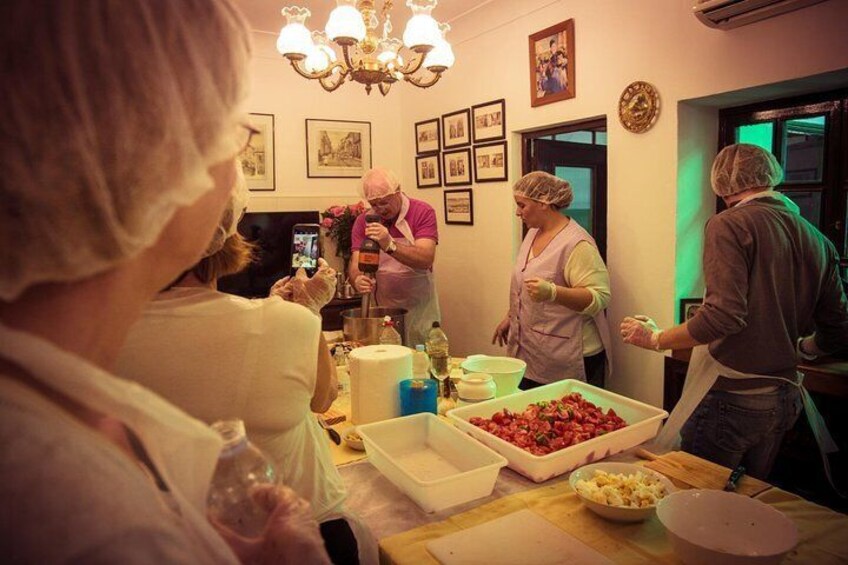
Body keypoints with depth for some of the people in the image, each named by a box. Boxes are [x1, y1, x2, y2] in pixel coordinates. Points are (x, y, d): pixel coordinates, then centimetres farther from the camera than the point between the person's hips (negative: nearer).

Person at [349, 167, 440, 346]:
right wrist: (357, 280, -29)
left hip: (419, 311, -2)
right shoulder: (363, 222, 1)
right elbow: (355, 265, -6)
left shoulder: (422, 212, -8)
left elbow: (426, 259, -21)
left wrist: (389, 245, -36)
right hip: (382, 311, 2)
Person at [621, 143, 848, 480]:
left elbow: (724, 315, -24)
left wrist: (657, 339, -10)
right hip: (784, 400, 7)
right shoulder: (818, 240, 7)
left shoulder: (729, 225, -13)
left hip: (730, 398, -7)